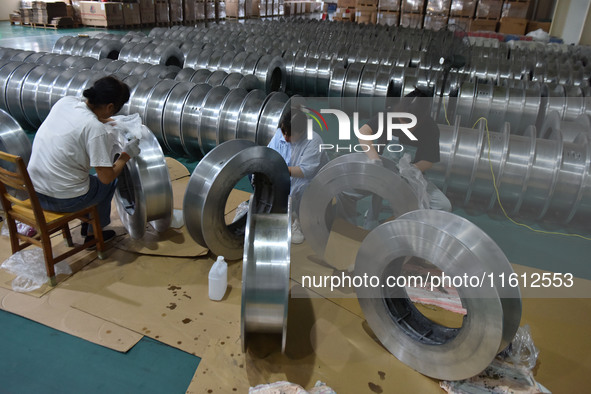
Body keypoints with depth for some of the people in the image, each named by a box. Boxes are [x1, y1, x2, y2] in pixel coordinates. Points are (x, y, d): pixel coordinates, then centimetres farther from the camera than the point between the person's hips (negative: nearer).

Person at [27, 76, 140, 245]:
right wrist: (127, 154, -4)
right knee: (110, 182, 19)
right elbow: (107, 177, -18)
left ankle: (86, 223, 44)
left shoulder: (66, 102, -3)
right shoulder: (97, 129, -23)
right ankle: (93, 233, 32)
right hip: (64, 201, -7)